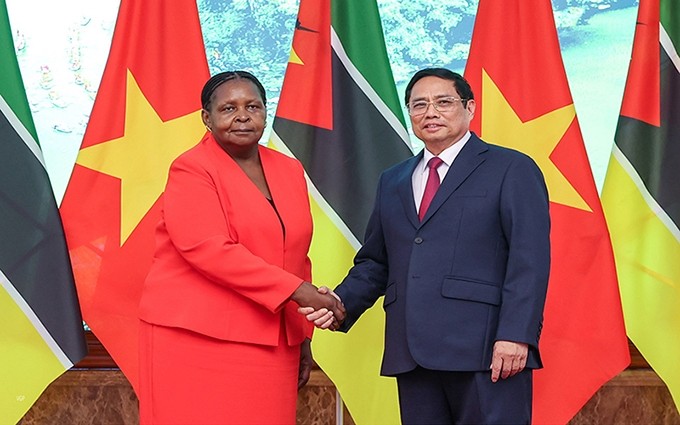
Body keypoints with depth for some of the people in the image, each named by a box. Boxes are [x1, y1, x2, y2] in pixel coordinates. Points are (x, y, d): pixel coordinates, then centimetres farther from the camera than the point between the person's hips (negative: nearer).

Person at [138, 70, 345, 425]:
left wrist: (303, 335, 15)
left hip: (271, 342, 6)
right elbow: (209, 249, -18)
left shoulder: (289, 171, 14)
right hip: (196, 340, -5)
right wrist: (296, 290, -20)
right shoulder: (191, 171, -6)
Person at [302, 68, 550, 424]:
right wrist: (341, 302, 1)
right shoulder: (392, 181, 21)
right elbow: (375, 262, 20)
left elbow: (529, 261, -6)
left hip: (485, 350, -5)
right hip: (412, 354, 5)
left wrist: (515, 335, -16)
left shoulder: (512, 170, 3)